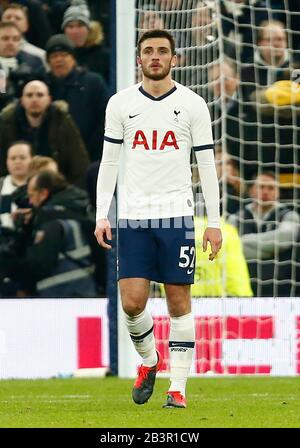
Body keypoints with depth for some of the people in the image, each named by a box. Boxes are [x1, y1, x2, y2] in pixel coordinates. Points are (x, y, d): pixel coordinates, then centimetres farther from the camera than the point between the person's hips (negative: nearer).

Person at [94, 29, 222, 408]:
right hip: (132, 216, 1)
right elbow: (109, 162, 10)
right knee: (132, 302, -6)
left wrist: (214, 222, 0)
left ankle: (178, 387, 6)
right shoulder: (120, 103, 6)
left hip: (177, 214, -1)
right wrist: (101, 216, 2)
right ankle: (149, 361, 22)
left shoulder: (193, 105, 2)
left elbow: (206, 164, 4)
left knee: (179, 302, -1)